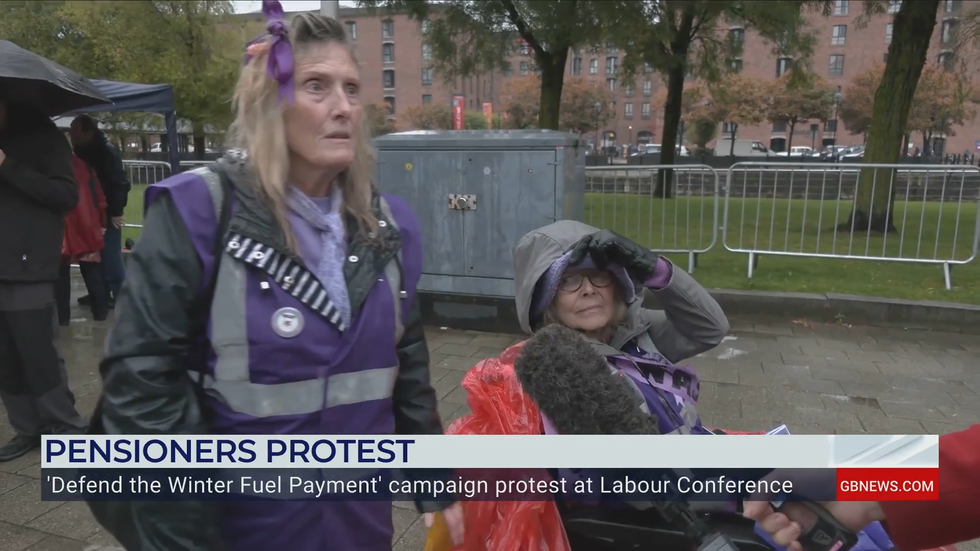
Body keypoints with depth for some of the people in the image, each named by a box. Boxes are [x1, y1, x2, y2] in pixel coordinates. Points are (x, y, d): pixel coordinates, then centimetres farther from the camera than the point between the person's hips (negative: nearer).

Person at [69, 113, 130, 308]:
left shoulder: (107, 150, -16)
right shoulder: (82, 149, 11)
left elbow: (120, 183, -20)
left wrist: (116, 211, -21)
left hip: (107, 212, -8)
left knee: (111, 255, -4)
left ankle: (119, 294, 3)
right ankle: (101, 292, 22)